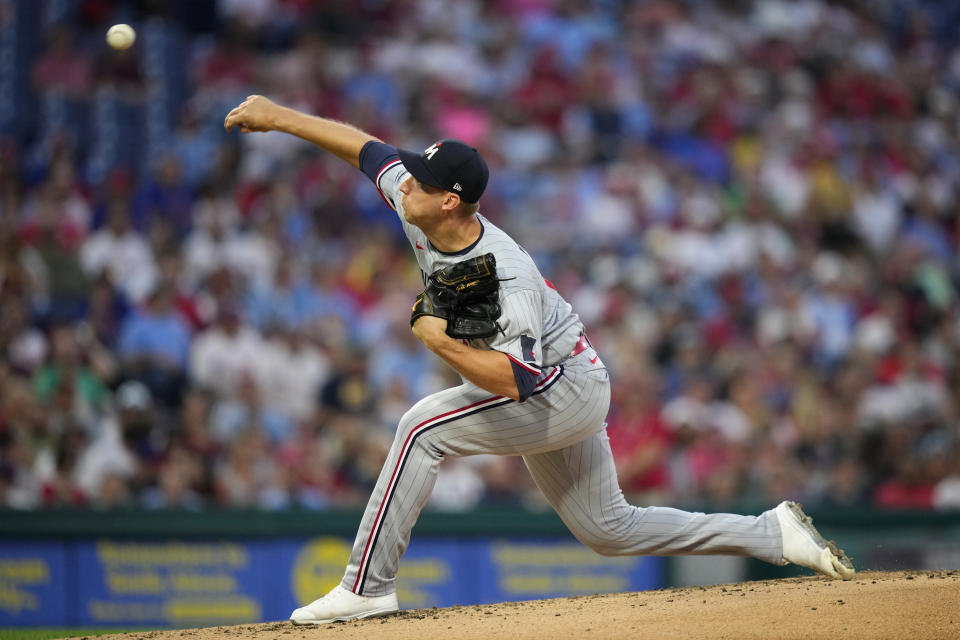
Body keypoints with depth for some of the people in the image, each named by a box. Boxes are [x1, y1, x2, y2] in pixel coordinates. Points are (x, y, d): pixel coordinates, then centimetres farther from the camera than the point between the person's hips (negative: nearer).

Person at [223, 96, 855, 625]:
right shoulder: (419, 210, -11)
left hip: (564, 389, -10)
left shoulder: (504, 278, -33)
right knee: (608, 528, 16)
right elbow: (366, 147, 1)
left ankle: (368, 585, -19)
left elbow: (512, 380, -39)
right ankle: (776, 534, 21)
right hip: (554, 395, 10)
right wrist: (278, 116, -1)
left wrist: (438, 339, -35)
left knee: (424, 426, -23)